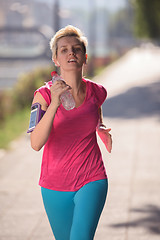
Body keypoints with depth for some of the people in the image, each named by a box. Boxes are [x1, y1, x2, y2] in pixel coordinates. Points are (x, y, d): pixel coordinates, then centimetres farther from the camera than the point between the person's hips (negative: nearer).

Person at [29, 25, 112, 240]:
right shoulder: (44, 95, -9)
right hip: (56, 187, 0)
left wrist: (103, 130, 9)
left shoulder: (97, 92, 0)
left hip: (92, 182, 0)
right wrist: (54, 104, -34)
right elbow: (36, 143, -26)